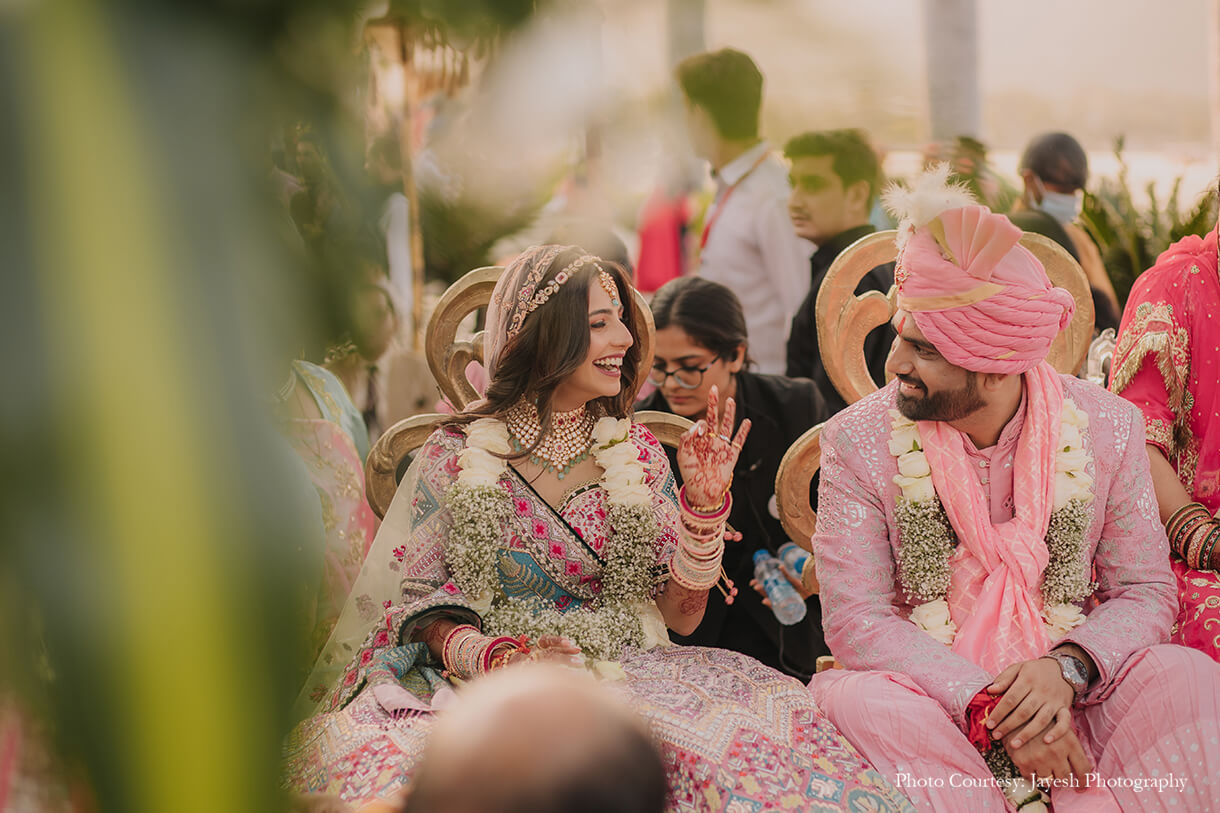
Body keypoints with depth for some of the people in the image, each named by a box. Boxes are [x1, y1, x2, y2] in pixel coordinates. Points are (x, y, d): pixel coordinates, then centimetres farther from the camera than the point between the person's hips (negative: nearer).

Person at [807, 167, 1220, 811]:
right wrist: (989, 708, -22)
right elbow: (856, 618, -10)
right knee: (859, 702, -33)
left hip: (1070, 702, 1)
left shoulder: (1107, 427, -2)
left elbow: (1145, 590, 2)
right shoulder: (858, 440, -5)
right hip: (932, 699, -1)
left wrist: (1067, 668, -20)